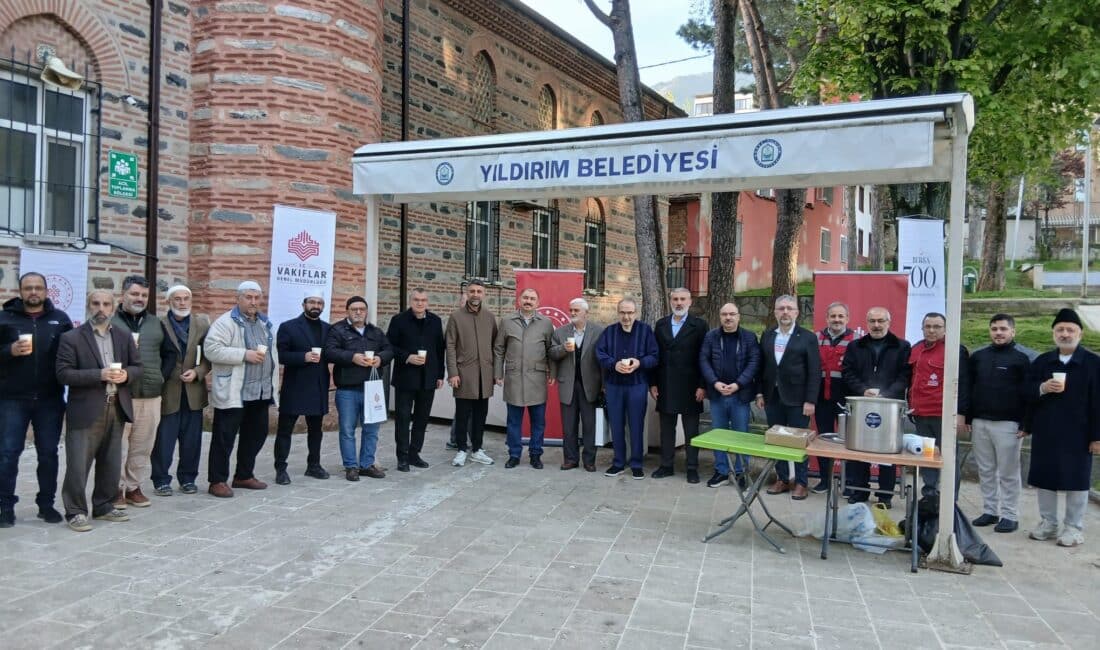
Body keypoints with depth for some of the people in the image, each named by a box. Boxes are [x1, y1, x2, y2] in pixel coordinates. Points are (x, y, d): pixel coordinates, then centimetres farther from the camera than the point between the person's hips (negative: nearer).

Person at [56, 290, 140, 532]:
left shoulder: (124, 336, 10)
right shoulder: (71, 337, -4)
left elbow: (137, 366, 13)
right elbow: (64, 373, -12)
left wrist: (126, 374, -10)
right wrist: (99, 375, -22)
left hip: (117, 409, 5)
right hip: (85, 410, -4)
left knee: (111, 464, 13)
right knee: (78, 465, -1)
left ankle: (104, 506, 26)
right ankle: (76, 512, 11)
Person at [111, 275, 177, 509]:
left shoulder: (156, 323, 15)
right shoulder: (111, 322, 0)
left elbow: (170, 353, 19)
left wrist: (161, 376, 8)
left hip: (151, 395, 4)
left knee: (143, 445, 8)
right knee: (118, 444, -1)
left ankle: (134, 487, 19)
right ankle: (116, 488, 10)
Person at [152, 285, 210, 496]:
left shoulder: (202, 323, 5)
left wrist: (198, 372, -10)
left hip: (193, 391, 3)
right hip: (168, 392, -2)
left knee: (192, 440, 9)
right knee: (164, 441, 4)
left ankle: (188, 478, 22)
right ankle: (161, 480, 17)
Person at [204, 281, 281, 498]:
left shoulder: (265, 323, 16)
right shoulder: (226, 322, -7)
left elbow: (273, 352, 24)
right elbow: (211, 349, -18)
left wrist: (274, 385, 17)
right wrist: (245, 354, -22)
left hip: (261, 391, 7)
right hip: (233, 392, -7)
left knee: (256, 434, 13)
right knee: (224, 437, 0)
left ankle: (244, 476, 27)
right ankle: (218, 481, 9)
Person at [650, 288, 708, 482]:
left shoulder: (699, 325, -3)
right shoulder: (661, 324, 8)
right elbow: (655, 355, 8)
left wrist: (702, 386, -10)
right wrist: (653, 383, 3)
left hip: (689, 387, -3)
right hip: (665, 386, 3)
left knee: (691, 430, 5)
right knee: (667, 428, 10)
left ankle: (692, 468, 14)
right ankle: (666, 465, 20)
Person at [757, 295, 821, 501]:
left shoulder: (808, 337, -4)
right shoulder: (767, 336, 9)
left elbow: (814, 372, -7)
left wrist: (810, 400, -12)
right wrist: (760, 393, 5)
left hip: (797, 399, -4)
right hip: (772, 397, 4)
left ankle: (800, 482, 14)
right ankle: (782, 479, 21)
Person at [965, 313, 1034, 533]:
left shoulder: (1023, 357, -4)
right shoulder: (978, 356, 10)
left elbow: (1029, 393, -8)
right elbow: (969, 389, 15)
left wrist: (1025, 424, -12)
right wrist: (968, 418, 10)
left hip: (1008, 424, -5)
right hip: (979, 423, 5)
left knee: (1008, 473, 1)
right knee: (985, 471, 10)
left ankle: (1010, 516, 10)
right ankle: (989, 511, 18)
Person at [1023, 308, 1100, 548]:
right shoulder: (1041, 361, 9)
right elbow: (1027, 392, 9)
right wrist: (1042, 388, -12)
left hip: (1077, 434, -4)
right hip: (1045, 432, 4)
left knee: (1076, 480, 3)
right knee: (1044, 478, 9)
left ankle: (1074, 528, 15)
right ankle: (1048, 523, 22)